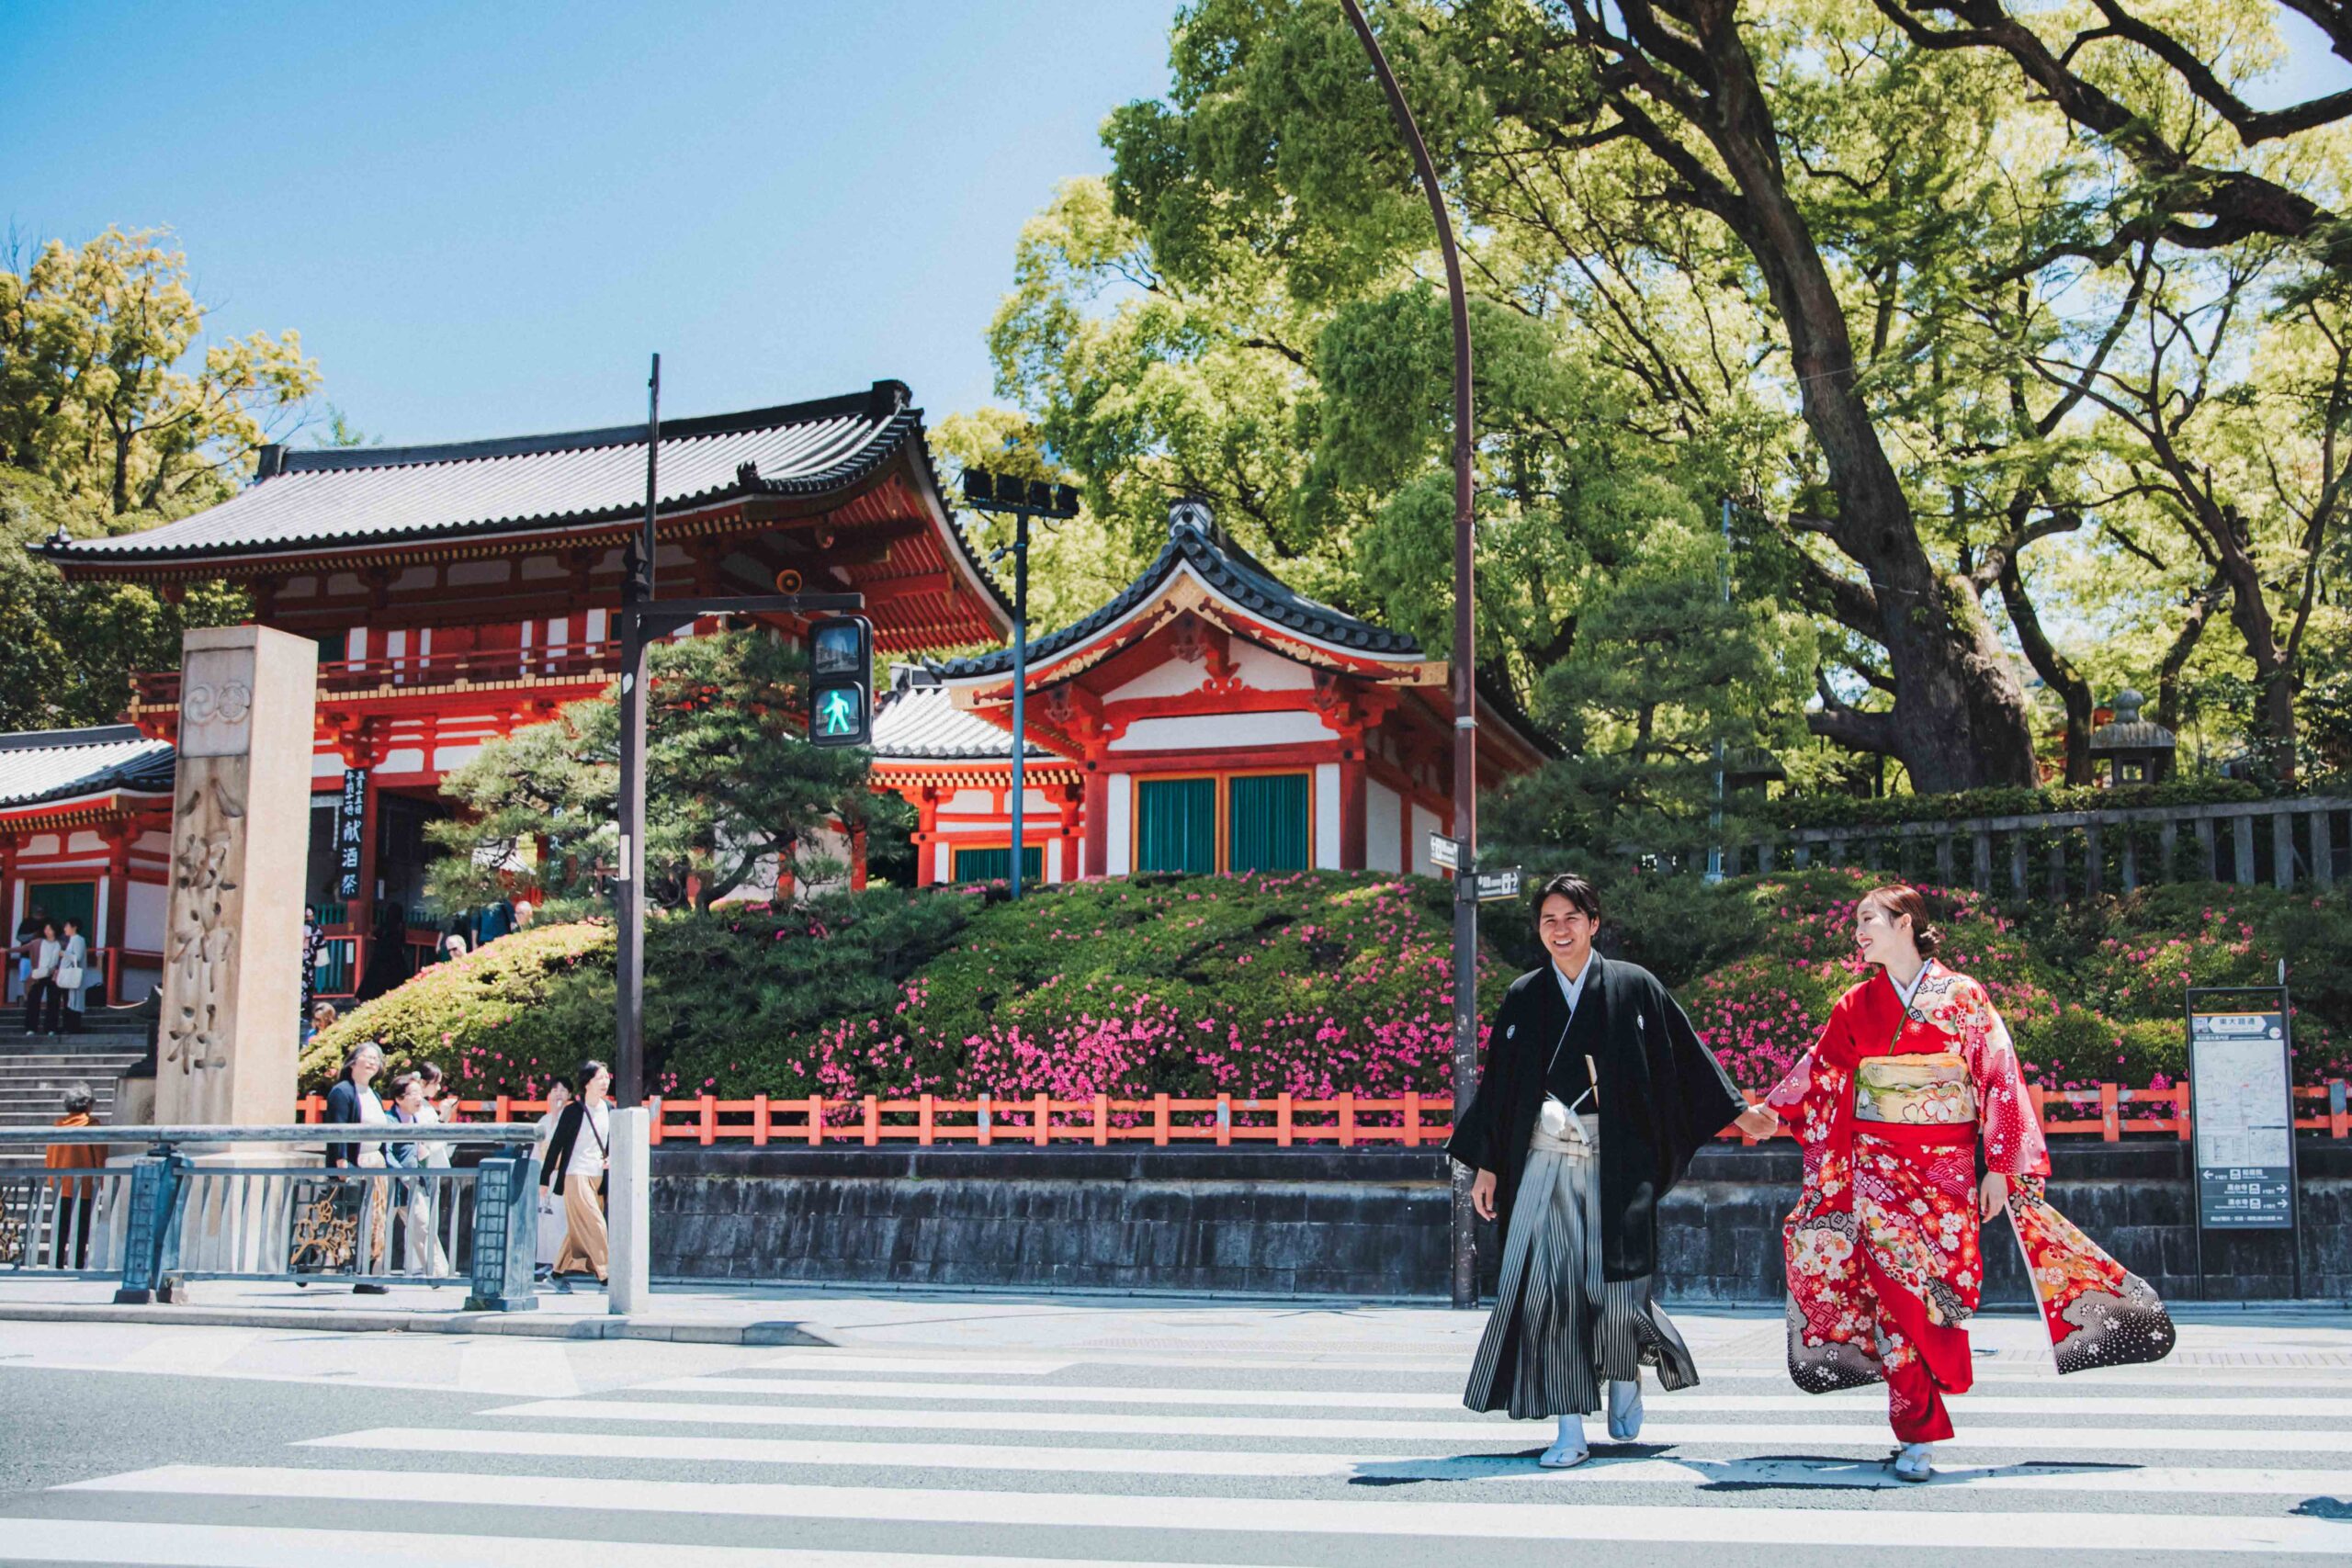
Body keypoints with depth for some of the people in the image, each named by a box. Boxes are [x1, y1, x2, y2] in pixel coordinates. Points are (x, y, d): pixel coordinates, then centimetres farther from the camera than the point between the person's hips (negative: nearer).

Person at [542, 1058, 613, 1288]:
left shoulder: (609, 1109, 7)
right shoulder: (573, 1111, -9)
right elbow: (555, 1145, -5)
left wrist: (610, 1158, -1)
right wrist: (545, 1179, -3)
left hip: (597, 1175, 6)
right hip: (575, 1175, -6)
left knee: (578, 1228, 10)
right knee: (594, 1225, -11)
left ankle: (558, 1274, 20)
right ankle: (606, 1273, -10)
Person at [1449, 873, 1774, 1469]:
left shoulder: (1634, 987, 3)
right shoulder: (1523, 997, 8)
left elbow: (1685, 1057, 8)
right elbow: (1498, 1084, 11)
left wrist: (1736, 1111, 5)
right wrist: (1486, 1166, 9)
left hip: (1616, 1165, -1)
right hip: (1545, 1164, 2)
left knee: (1614, 1286, -1)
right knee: (1548, 1287, -6)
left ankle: (1626, 1379, 32)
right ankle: (1571, 1432, 0)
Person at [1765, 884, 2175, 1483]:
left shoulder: (1963, 996, 0)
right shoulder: (1856, 1006, 9)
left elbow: (1997, 1079, -3)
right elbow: (1818, 1073, 14)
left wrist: (1999, 1168, -8)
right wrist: (1771, 1110, 1)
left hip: (1947, 1167, -2)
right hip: (1878, 1167, 2)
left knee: (1944, 1286, -4)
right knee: (1895, 1291, -7)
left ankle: (1921, 1429, 10)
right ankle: (1917, 1435, -4)